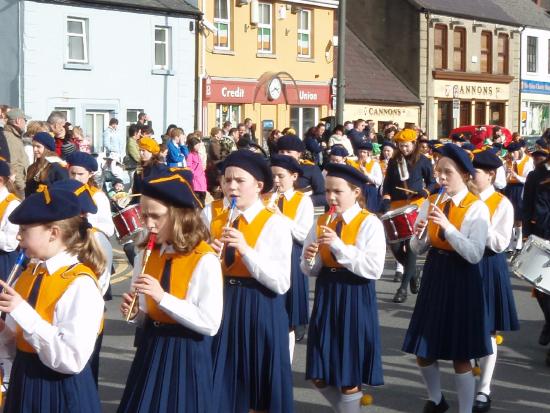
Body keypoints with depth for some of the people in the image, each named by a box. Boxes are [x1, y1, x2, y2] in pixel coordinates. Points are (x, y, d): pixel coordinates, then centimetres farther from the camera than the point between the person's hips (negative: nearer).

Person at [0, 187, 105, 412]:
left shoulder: (80, 285, -19)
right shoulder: (30, 273, 4)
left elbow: (72, 360, -26)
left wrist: (23, 313, -27)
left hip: (60, 389, -7)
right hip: (24, 380, 7)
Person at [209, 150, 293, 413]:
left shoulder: (275, 224, -9)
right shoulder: (217, 222, 6)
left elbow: (281, 284, -16)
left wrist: (246, 250, -24)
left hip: (260, 311, -4)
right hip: (223, 306, 4)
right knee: (222, 390, 11)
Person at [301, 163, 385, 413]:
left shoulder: (370, 223, -9)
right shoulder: (321, 223, 6)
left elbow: (374, 269, -20)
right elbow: (311, 270, 9)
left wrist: (339, 246, -23)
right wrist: (309, 260, -14)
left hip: (355, 299, -5)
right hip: (326, 296, 5)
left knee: (348, 375, 5)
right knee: (319, 375, 9)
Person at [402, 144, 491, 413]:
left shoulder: (477, 208, -11)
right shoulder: (430, 203, 3)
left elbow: (475, 255, -20)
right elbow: (417, 249, 6)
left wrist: (447, 226, -28)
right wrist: (419, 235, -16)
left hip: (462, 280, -5)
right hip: (433, 276, 5)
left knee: (460, 356, 3)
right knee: (423, 351, 12)